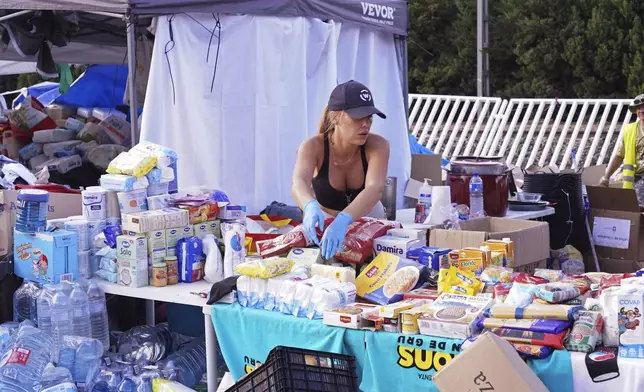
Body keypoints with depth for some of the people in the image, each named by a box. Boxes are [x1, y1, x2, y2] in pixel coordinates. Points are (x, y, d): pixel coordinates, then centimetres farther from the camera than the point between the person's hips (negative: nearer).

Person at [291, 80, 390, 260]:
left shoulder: (377, 145, -25)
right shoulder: (313, 147, -25)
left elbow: (375, 189, -42)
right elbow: (298, 183, -45)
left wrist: (343, 220, -61)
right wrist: (310, 207, -69)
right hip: (325, 222, -1)